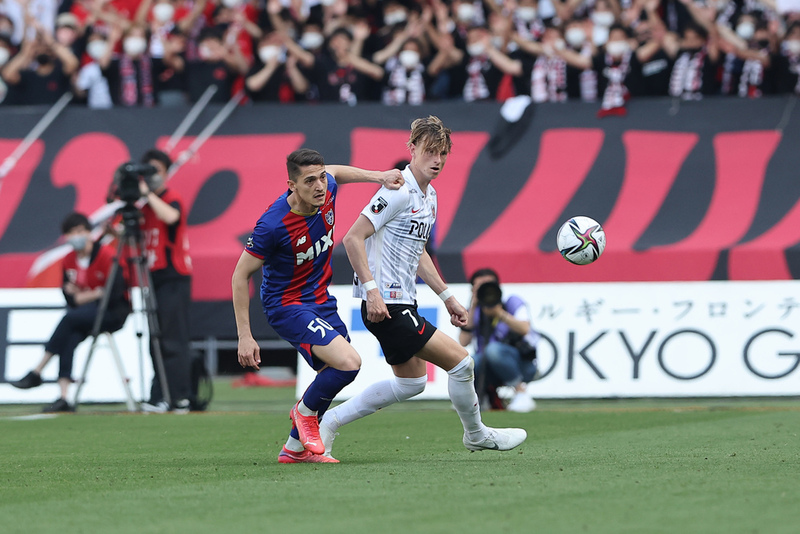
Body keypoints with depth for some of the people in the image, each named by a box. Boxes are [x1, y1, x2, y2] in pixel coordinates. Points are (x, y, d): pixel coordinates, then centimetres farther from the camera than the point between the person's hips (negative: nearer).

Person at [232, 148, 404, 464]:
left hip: (320, 299, 8)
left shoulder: (327, 190, -11)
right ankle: (306, 411, 4)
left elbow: (334, 172, 17)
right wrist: (245, 336, -20)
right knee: (348, 363, -24)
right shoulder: (273, 224, -29)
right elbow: (240, 276, -18)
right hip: (286, 305, -8)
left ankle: (294, 448, 30)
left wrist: (380, 176, 6)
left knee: (333, 375, 15)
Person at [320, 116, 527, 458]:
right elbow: (353, 238, -21)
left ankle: (329, 421, 21)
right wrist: (371, 289, -26)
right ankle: (476, 435, 15)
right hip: (385, 305, -11)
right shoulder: (399, 192, -18)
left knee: (411, 382, 19)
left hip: (402, 303, 11)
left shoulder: (428, 195, 13)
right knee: (460, 361, -6)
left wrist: (447, 296, 21)